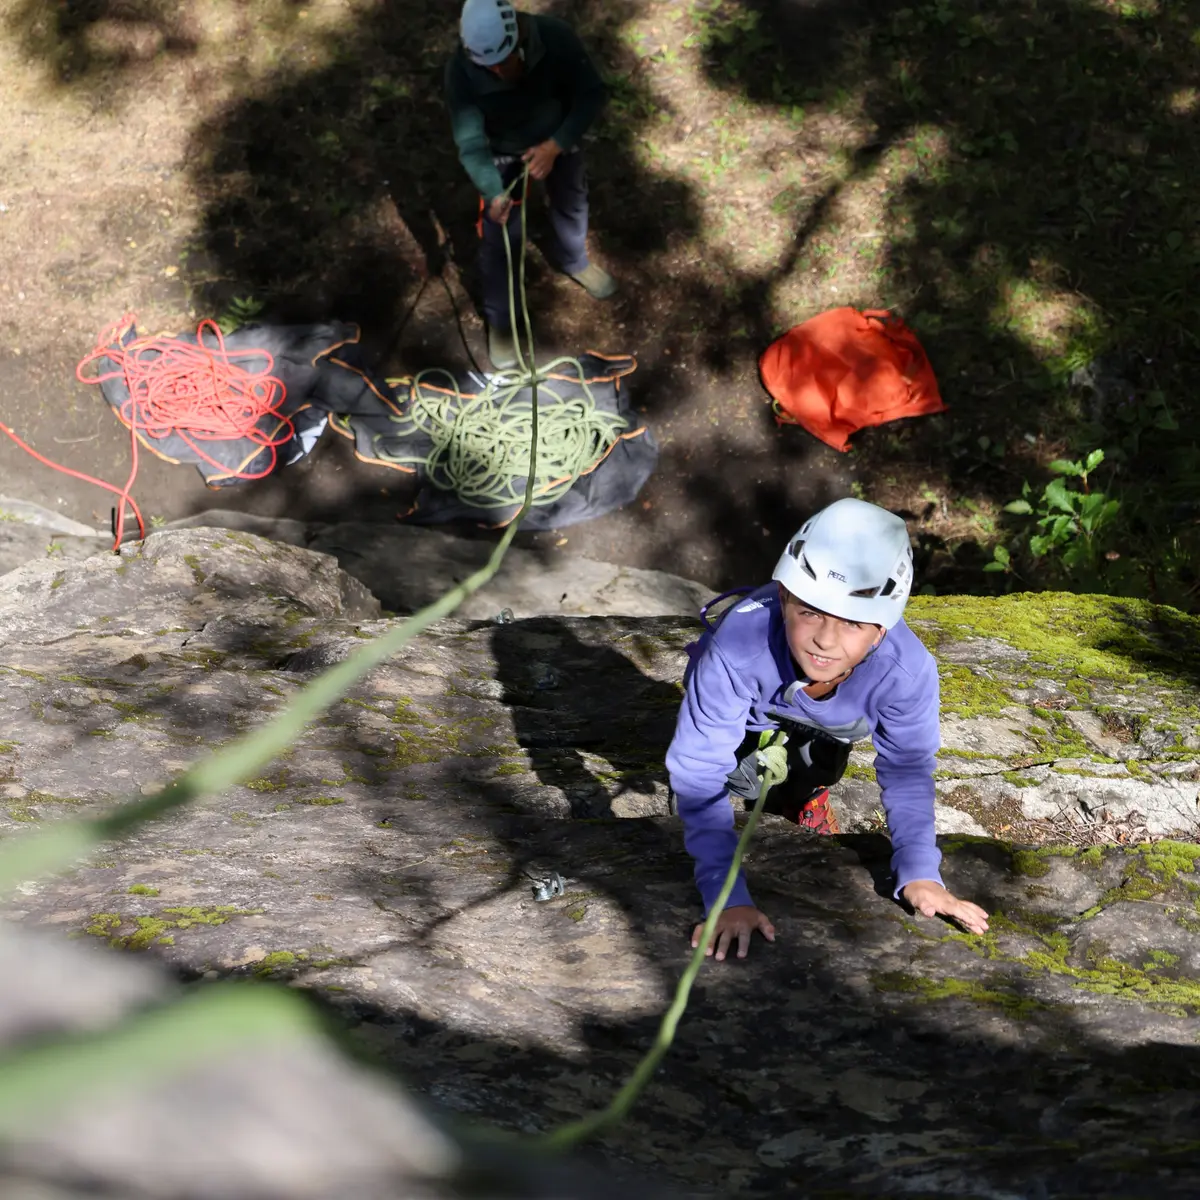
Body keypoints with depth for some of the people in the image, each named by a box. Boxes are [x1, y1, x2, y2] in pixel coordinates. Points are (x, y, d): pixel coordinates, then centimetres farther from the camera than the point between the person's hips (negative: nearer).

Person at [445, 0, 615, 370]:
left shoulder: (556, 37, -38)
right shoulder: (461, 71, -38)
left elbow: (591, 94, -24)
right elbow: (471, 143, -32)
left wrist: (555, 146, -34)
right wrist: (493, 194, -48)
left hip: (557, 139, 2)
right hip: (502, 153, -2)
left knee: (571, 204, 27)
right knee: (499, 240, 7)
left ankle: (574, 261, 61)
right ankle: (499, 321, 33)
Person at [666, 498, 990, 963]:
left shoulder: (908, 668, -41)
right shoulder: (738, 648, -49)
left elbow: (908, 768, -21)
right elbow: (699, 772, -41)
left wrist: (919, 873, -30)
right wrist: (728, 898, -46)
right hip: (747, 711, -2)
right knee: (740, 778, -16)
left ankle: (803, 794, 26)